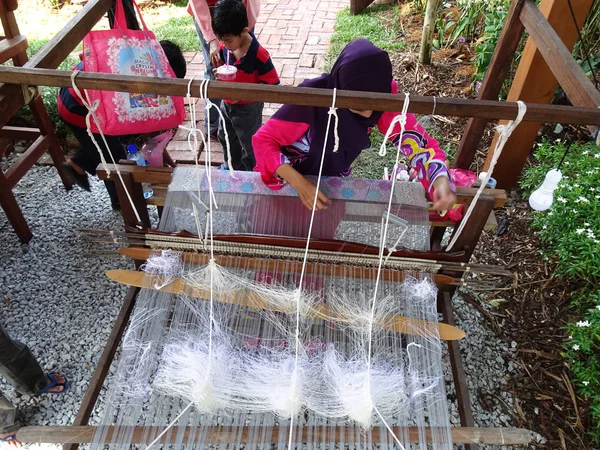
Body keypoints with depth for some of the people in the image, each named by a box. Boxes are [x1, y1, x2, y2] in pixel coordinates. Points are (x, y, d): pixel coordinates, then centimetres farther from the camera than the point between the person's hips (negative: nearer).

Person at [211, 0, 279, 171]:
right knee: (226, 137, 26)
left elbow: (273, 84, -24)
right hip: (226, 103, 7)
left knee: (249, 144, 13)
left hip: (247, 108, -7)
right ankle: (233, 165, 50)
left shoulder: (258, 55, -29)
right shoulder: (224, 46, -10)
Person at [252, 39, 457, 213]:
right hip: (289, 180, -3)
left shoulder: (384, 98, -25)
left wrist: (440, 179, -40)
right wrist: (299, 183, -40)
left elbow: (417, 140, -20)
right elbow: (263, 140, -28)